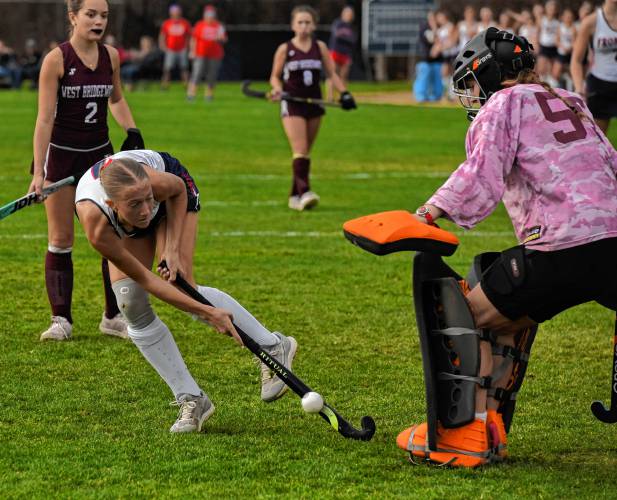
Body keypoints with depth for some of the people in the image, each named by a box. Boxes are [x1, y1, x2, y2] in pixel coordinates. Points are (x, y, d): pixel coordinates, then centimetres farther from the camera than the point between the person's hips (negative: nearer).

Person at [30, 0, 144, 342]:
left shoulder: (111, 56, 0)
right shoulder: (56, 60, -15)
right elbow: (44, 119, -17)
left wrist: (131, 131, 3)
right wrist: (39, 171, -23)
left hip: (100, 155, 4)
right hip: (61, 156, -4)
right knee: (60, 239, 2)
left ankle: (113, 317, 14)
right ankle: (61, 320, 10)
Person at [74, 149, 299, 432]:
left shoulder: (153, 181, -43)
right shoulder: (95, 226, -43)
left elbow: (178, 189, -16)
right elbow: (145, 279, -35)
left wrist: (173, 249, -24)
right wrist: (206, 313, -36)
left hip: (173, 195, -1)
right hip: (125, 230, 1)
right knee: (131, 303, -15)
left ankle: (275, 348, -1)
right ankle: (192, 400, -4)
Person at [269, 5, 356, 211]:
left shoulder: (320, 47, 5)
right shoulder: (285, 49, -1)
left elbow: (331, 74, 8)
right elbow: (275, 76, 6)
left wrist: (344, 93, -6)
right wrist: (278, 90, -15)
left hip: (314, 103, 3)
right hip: (292, 105, -3)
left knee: (306, 153, 8)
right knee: (300, 151, -15)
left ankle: (295, 195, 16)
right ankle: (304, 192, -24)